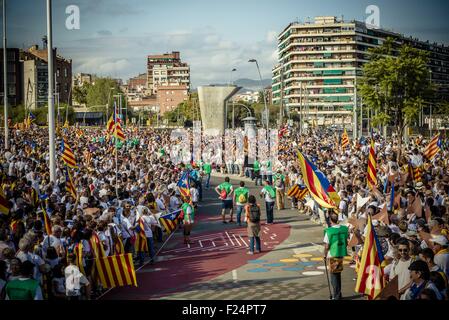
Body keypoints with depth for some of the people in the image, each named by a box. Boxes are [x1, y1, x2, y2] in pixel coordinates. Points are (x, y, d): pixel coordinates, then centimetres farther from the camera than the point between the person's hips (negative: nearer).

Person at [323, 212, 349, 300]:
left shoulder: (329, 231, -18)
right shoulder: (344, 229, -3)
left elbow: (326, 246, -14)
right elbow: (346, 242, 5)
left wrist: (325, 255, 1)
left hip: (332, 255, -5)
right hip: (341, 254, 5)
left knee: (334, 275, 6)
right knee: (338, 274, 19)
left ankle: (336, 296, 7)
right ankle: (338, 294, 29)